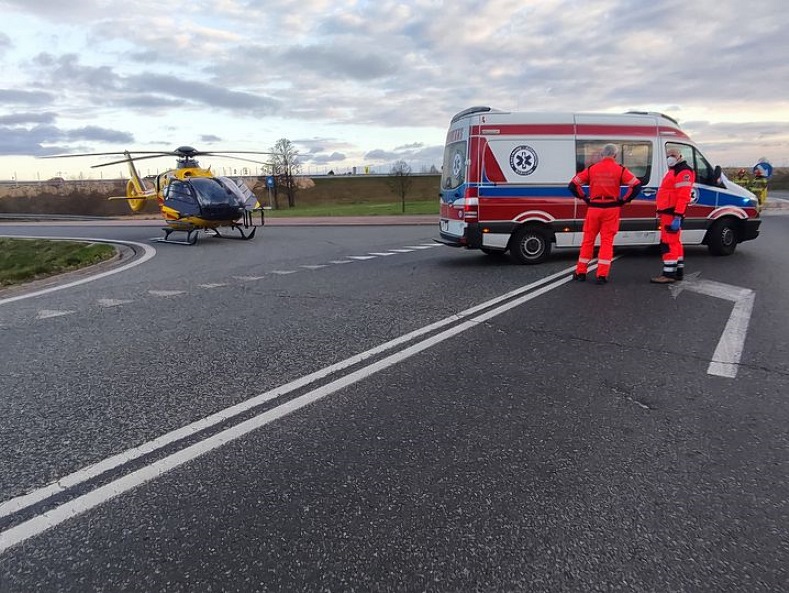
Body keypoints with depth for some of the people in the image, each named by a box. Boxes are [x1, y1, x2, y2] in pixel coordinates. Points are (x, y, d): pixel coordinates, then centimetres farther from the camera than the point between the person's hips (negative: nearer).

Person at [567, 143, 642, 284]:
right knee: (607, 241, 3)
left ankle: (581, 272, 15)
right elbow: (637, 185, -6)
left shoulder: (591, 169, 2)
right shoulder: (620, 170, -2)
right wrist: (624, 200, 2)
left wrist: (584, 198, 9)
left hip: (594, 208, 1)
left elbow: (573, 185, 2)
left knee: (588, 240, 11)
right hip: (612, 209, -1)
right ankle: (602, 275, -1)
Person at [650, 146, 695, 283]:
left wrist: (677, 217, -27)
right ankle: (679, 271, 25)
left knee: (668, 243, -11)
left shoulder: (684, 172, -12)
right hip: (668, 213, 11)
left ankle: (669, 274, -9)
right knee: (675, 242, 16)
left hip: (673, 214, -11)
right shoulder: (672, 171, 21)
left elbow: (683, 196, -22)